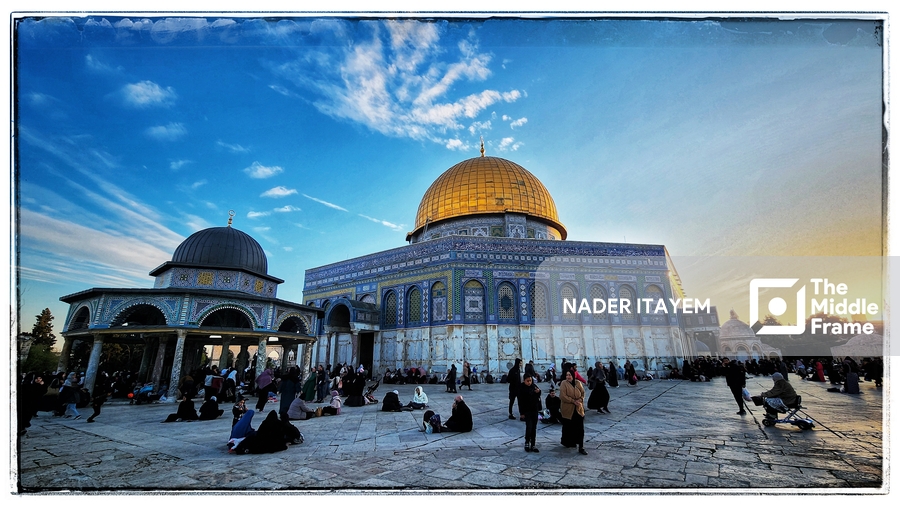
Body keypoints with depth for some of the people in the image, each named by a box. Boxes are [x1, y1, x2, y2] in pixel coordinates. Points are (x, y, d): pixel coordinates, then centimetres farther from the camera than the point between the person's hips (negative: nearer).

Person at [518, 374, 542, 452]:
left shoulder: (534, 386, 5)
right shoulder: (522, 388, -9)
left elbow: (538, 396, 17)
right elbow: (520, 401, -10)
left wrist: (538, 392, -6)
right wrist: (522, 412, -13)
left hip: (535, 409, 5)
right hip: (527, 410, -5)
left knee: (534, 428, 7)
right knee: (529, 426, -11)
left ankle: (533, 445, 14)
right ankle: (527, 442, 10)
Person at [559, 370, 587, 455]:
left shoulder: (578, 383, 4)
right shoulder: (564, 384, -9)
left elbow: (583, 393, 11)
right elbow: (563, 396, -16)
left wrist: (580, 400, -9)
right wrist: (573, 401, -19)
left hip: (578, 409, 3)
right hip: (568, 409, -3)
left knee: (580, 428, -1)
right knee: (568, 427, 9)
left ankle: (581, 447, 2)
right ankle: (567, 442, 30)